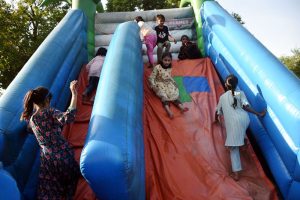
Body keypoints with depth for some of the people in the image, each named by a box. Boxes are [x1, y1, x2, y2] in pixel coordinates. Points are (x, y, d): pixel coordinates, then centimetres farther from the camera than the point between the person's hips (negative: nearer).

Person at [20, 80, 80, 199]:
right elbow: (68, 117, -38)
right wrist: (74, 94, -38)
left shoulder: (30, 117, 1)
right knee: (72, 176, 27)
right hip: (62, 154, -5)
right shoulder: (49, 112, -18)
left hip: (47, 157, 5)